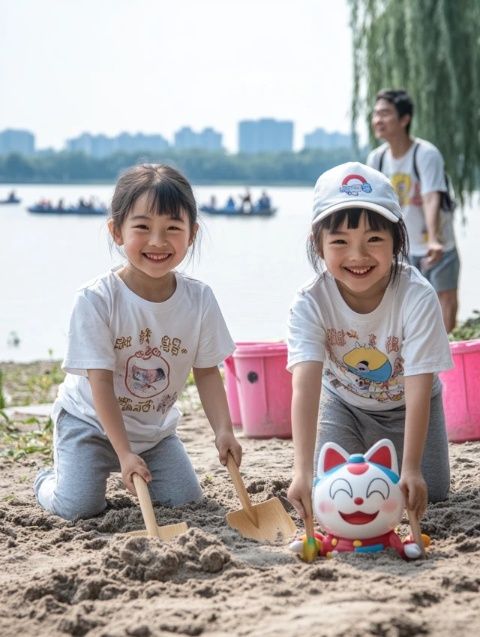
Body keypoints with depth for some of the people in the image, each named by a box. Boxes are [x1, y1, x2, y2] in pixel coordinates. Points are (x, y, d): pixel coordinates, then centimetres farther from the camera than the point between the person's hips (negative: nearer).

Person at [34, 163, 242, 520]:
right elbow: (100, 383, -24)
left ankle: (135, 479, 25)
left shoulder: (200, 300, -13)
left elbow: (207, 371, -5)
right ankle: (49, 480, 18)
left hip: (155, 427, 4)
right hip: (91, 422, -4)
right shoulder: (97, 300, -25)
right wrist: (125, 453, -29)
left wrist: (224, 430, -19)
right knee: (79, 509, -18)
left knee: (186, 499, -6)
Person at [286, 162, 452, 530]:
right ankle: (366, 457, 25)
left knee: (431, 493, -9)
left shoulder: (417, 297, -33)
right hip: (345, 405, 1)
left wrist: (411, 469, -43)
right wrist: (303, 470, -51)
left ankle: (390, 460, 25)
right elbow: (305, 384, -40)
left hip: (406, 407, -1)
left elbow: (419, 387, -35)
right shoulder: (311, 303, -30)